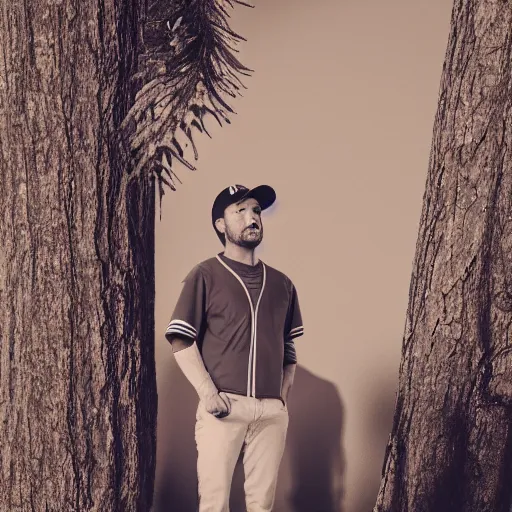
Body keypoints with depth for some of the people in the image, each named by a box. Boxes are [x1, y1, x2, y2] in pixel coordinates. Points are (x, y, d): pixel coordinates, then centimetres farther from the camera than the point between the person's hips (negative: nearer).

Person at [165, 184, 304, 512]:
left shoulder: (282, 284, 14)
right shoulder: (205, 276, 1)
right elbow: (181, 342, -4)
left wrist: (285, 397, 8)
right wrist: (208, 393, -13)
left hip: (272, 411, 4)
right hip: (224, 406, -4)